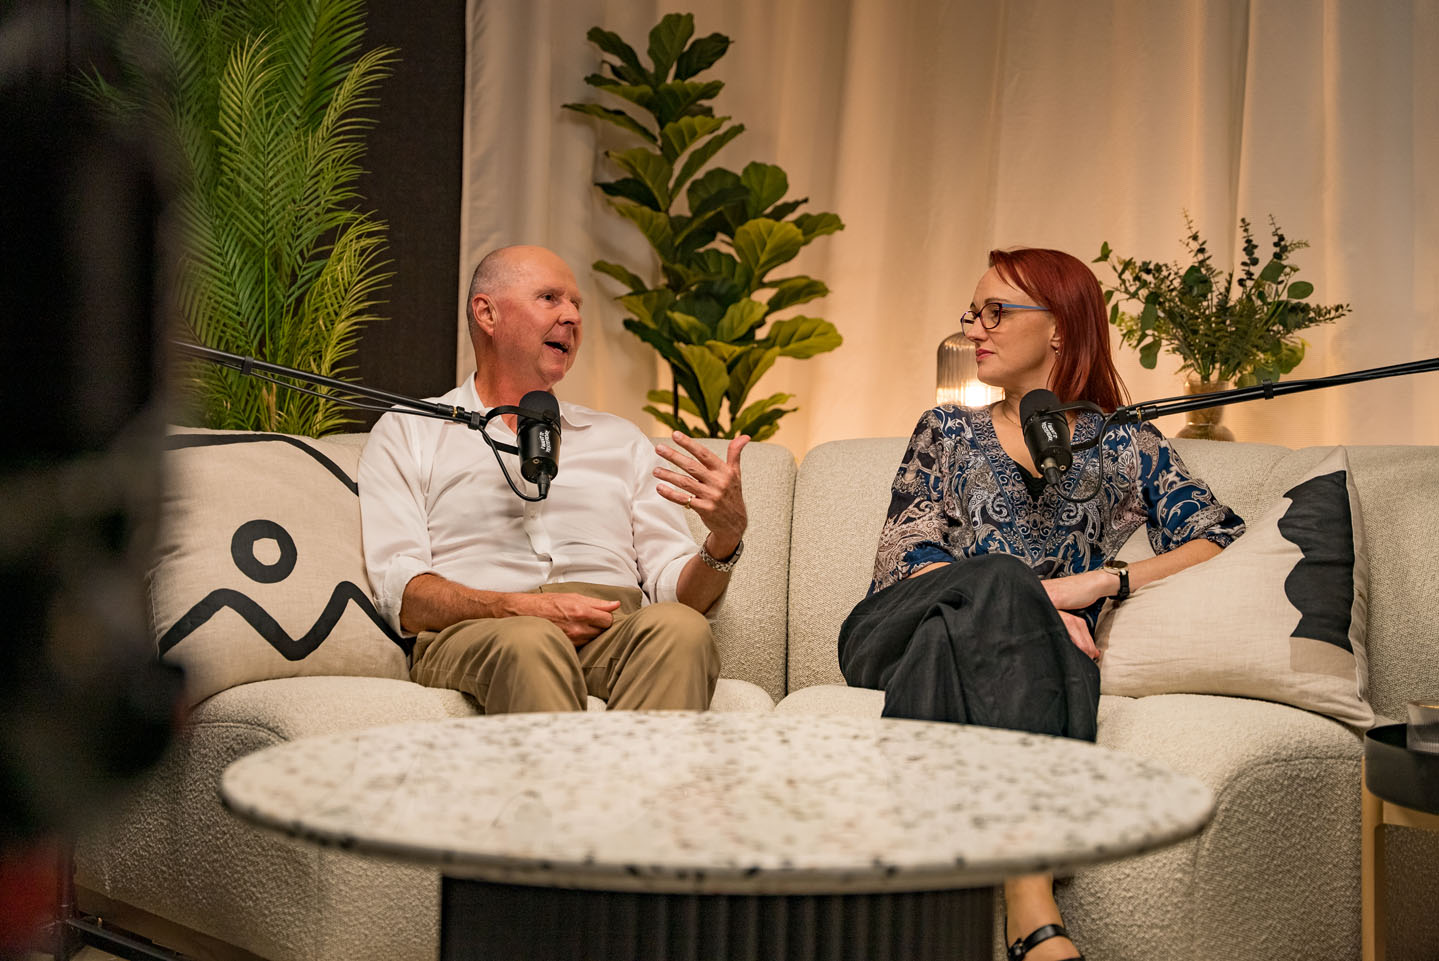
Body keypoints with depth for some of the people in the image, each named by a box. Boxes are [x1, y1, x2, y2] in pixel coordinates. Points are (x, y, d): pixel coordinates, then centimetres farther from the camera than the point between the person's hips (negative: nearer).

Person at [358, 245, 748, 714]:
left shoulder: (621, 440, 29)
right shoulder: (406, 432, 18)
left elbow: (675, 588, 18)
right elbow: (402, 594, 2)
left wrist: (725, 537, -5)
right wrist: (522, 608, -15)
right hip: (471, 635, -3)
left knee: (679, 627, -33)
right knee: (529, 641, -39)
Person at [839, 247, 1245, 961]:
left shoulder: (1124, 447, 19)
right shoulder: (947, 432, 23)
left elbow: (1224, 542, 5)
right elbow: (908, 553, 6)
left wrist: (1102, 581, -10)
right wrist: (1037, 606, -12)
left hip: (1007, 658, 0)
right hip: (894, 633, 1)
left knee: (950, 640, -38)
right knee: (998, 578, -35)